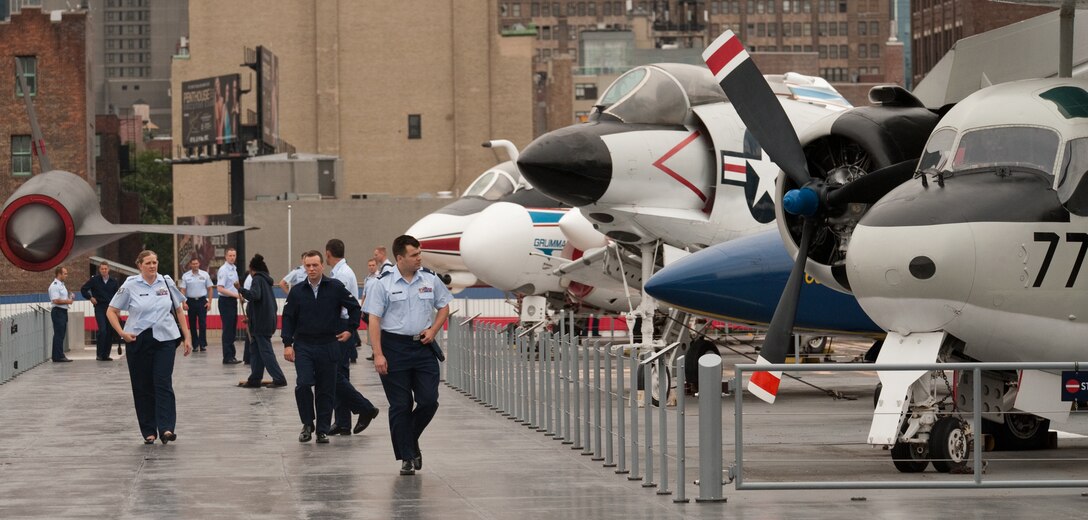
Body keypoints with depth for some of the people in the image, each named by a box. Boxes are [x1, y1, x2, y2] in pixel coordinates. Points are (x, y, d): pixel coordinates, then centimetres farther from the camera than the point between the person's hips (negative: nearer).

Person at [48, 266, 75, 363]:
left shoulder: (61, 285, 19)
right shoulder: (55, 286, -14)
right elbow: (56, 300, -23)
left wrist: (70, 298, 11)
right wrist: (67, 301, -12)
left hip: (63, 311, 10)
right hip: (58, 311, -10)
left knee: (61, 334, 12)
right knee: (58, 334, -10)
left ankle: (60, 356, 16)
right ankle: (58, 356, -10)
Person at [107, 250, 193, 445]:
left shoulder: (167, 283, 6)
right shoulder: (130, 286, -1)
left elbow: (178, 310, 14)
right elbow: (112, 311, 5)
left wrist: (186, 337, 9)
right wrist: (122, 332, -8)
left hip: (165, 339, 0)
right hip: (138, 340, 0)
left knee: (163, 383, -10)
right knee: (143, 387, 3)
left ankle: (166, 428, -17)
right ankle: (148, 431, 11)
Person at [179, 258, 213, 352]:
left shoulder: (205, 275, 3)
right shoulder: (186, 276, 1)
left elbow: (209, 289, 6)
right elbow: (183, 290, -1)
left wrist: (209, 302, -2)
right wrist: (183, 303, -10)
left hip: (202, 301, -1)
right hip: (191, 301, 1)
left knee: (202, 323, -7)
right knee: (192, 324, 5)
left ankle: (203, 345, -5)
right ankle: (195, 345, 12)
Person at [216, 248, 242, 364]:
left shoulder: (234, 269, 13)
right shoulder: (223, 270, -14)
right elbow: (220, 288, -21)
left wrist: (240, 295, 10)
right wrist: (235, 294, -24)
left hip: (233, 300, 9)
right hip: (226, 301, -9)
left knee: (232, 329, 12)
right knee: (228, 329, -8)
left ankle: (231, 355, 18)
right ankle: (227, 357, -6)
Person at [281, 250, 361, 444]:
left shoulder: (335, 287, -1)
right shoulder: (297, 291, 3)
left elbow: (354, 307, 9)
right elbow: (288, 318, 6)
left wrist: (349, 329, 5)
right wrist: (287, 344, -1)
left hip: (328, 346, 0)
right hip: (303, 346, 0)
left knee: (326, 390, 3)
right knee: (303, 384, -14)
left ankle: (322, 430, 13)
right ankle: (307, 424, 4)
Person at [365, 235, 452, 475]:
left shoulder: (430, 280, 4)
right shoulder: (384, 284, -6)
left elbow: (444, 307, 16)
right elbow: (374, 320, -7)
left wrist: (433, 330, -1)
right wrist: (378, 355, -13)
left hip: (423, 347, 3)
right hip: (394, 348, -3)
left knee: (429, 401, -2)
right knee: (400, 406, 1)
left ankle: (411, 442, 23)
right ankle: (407, 457, 9)